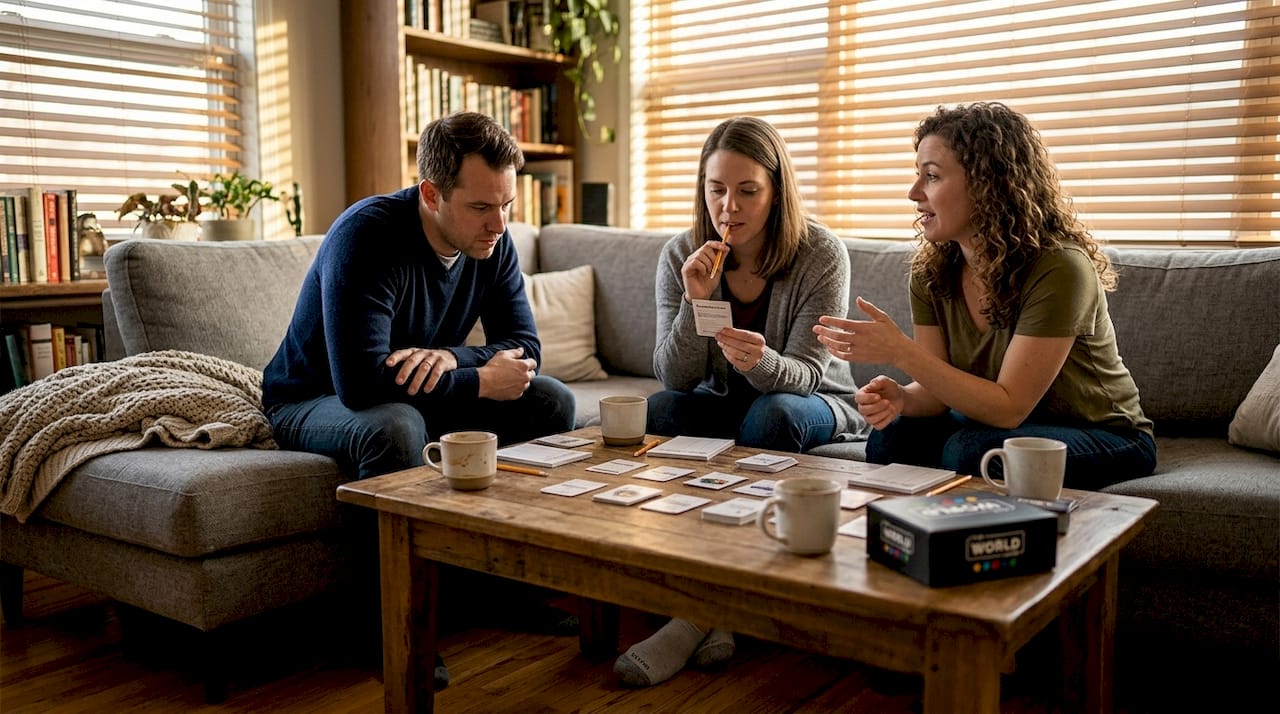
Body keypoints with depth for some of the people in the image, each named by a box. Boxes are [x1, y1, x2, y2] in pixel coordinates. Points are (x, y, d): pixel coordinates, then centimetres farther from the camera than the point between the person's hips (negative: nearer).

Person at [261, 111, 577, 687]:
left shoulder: (492, 243, -9)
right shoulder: (367, 236, -30)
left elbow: (524, 348, -9)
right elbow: (361, 383, -38)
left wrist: (450, 356, -30)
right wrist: (480, 381, -29)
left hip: (417, 394, 6)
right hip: (311, 401, -6)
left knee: (551, 403, -9)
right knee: (395, 427, -40)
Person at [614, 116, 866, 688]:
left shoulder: (821, 254, -17)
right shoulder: (682, 256, -10)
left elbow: (804, 373, -19)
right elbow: (676, 379, -13)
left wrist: (762, 362, -43)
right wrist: (695, 302, -30)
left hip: (812, 405, -2)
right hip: (723, 403, 3)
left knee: (770, 413, -36)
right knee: (655, 410, -28)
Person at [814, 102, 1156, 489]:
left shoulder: (1058, 269, -26)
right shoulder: (931, 271, -7)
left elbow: (1009, 407, -27)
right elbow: (940, 390, -5)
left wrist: (900, 351, -34)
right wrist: (899, 397, -28)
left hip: (1107, 439, -5)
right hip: (1014, 426, 5)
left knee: (968, 451, -31)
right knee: (891, 438, -20)